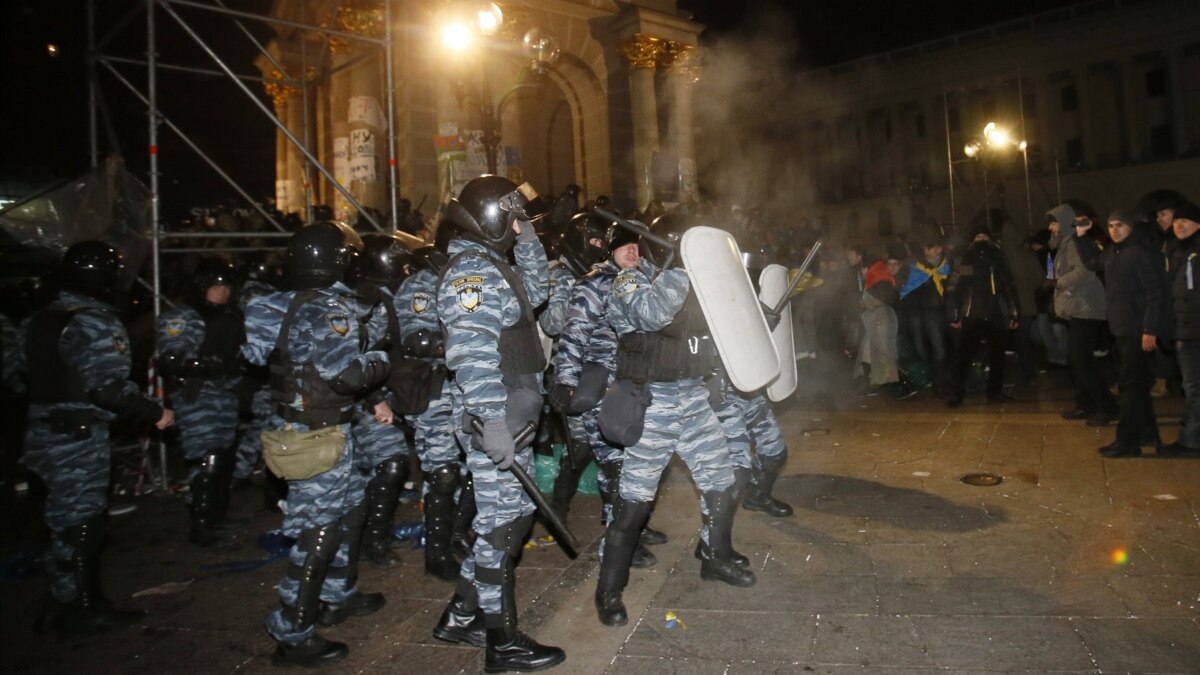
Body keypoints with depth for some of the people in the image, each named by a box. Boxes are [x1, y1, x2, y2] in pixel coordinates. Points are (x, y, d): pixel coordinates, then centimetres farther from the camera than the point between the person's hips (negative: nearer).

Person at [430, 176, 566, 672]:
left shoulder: (489, 266, 16)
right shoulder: (473, 270, -15)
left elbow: (534, 291, 32)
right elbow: (472, 352, -26)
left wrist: (527, 241, 20)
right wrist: (491, 419, -31)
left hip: (508, 416, 10)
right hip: (496, 420, -10)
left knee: (504, 516, 17)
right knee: (504, 521, -2)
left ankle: (460, 616, 29)